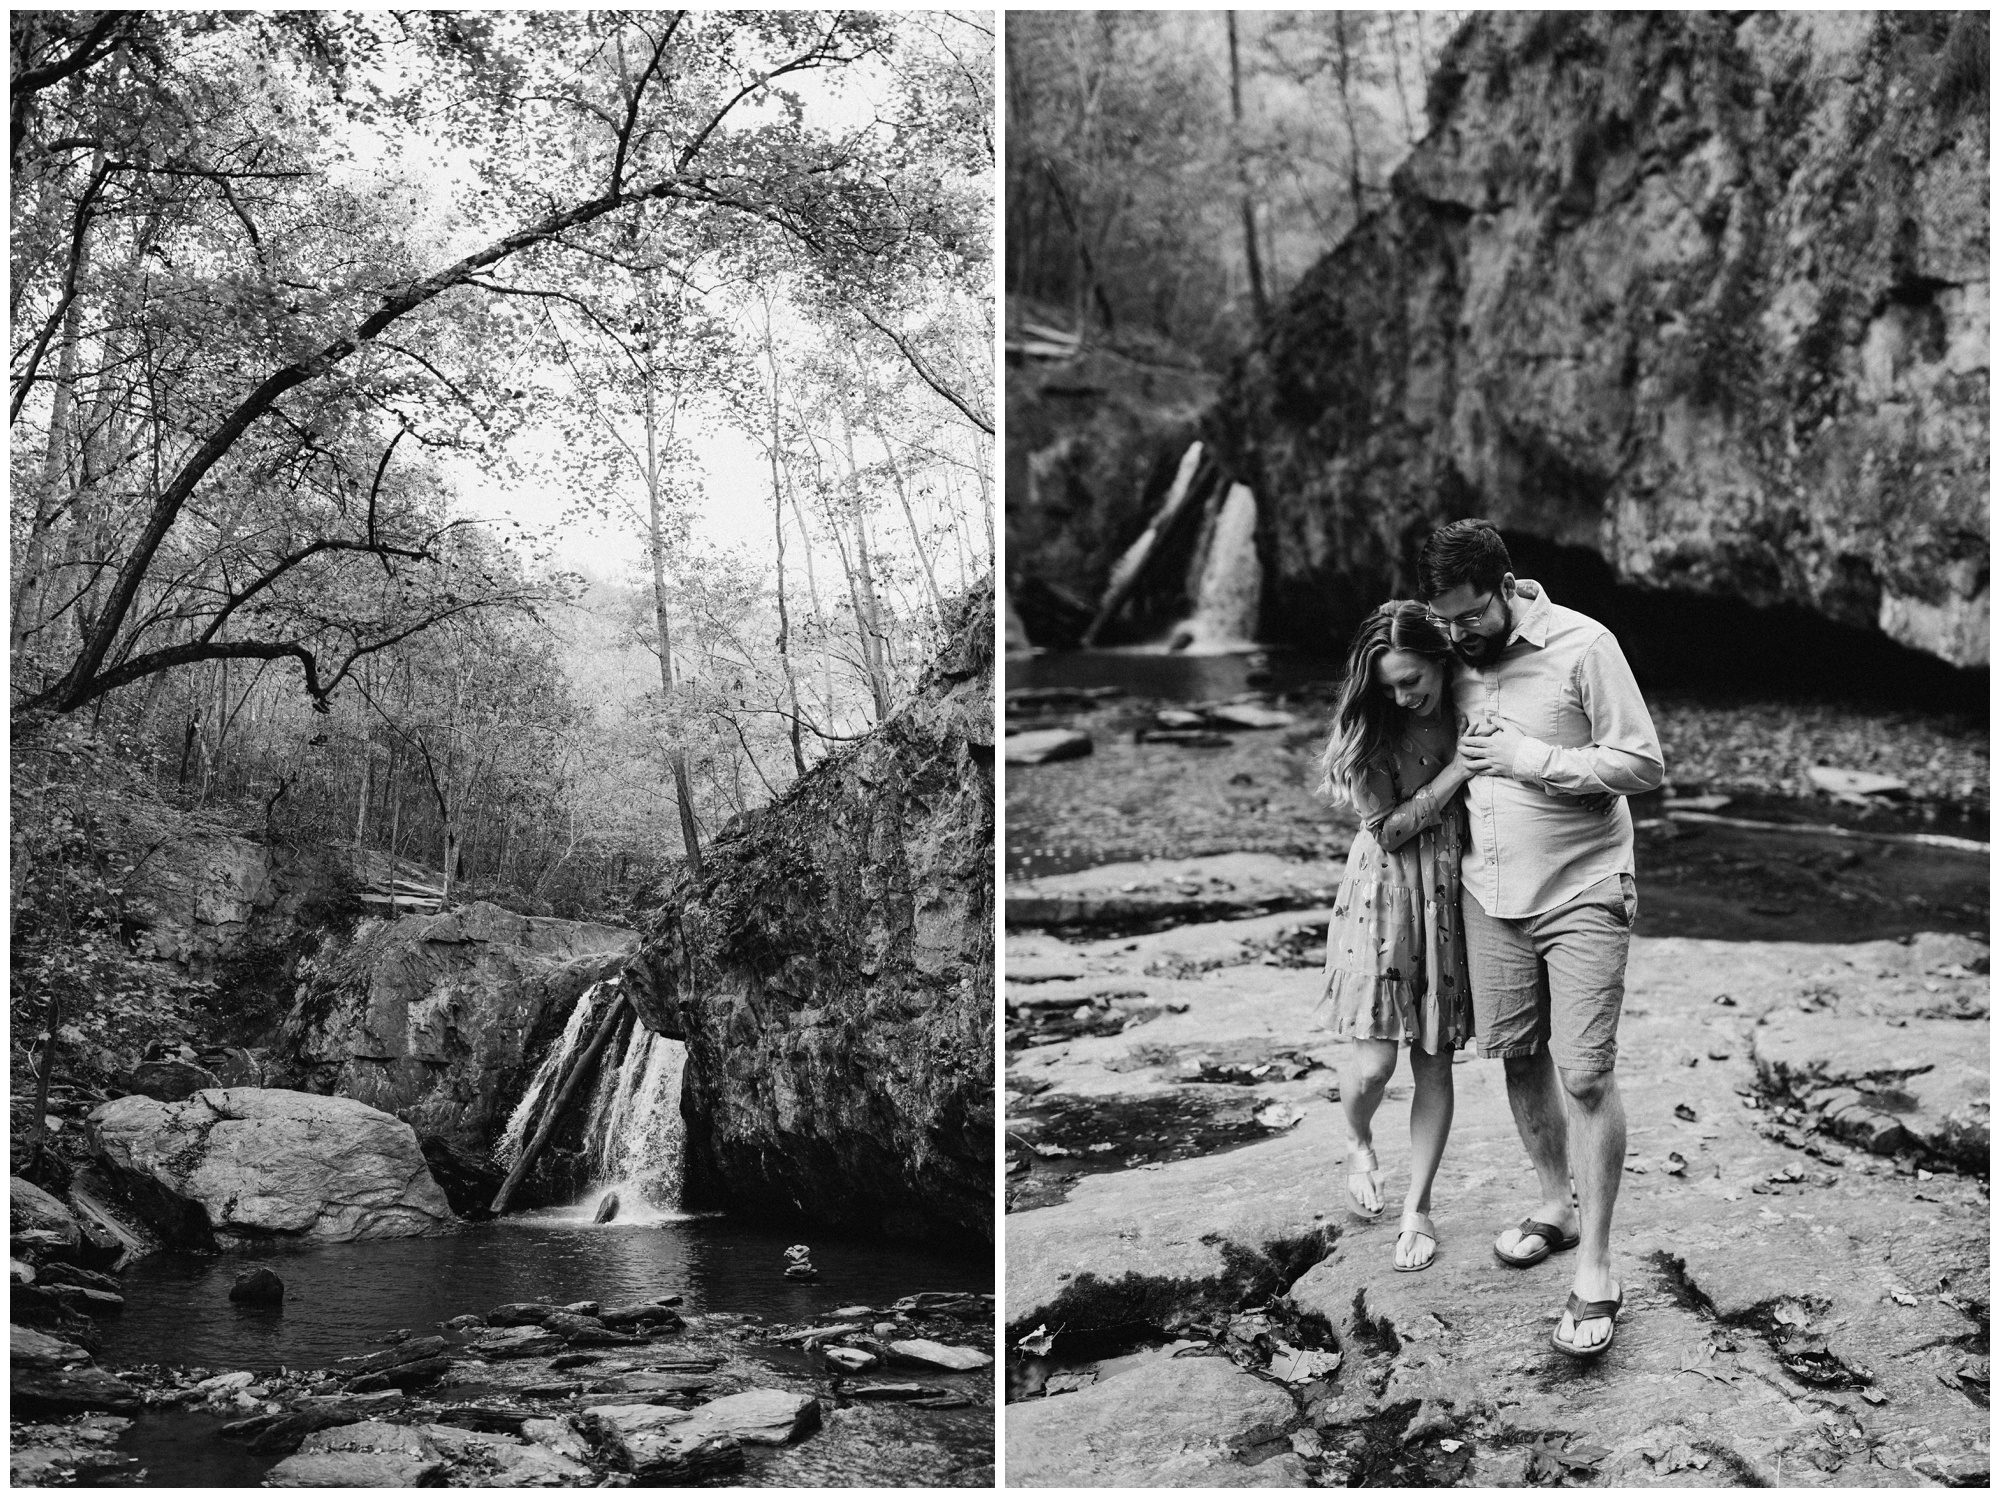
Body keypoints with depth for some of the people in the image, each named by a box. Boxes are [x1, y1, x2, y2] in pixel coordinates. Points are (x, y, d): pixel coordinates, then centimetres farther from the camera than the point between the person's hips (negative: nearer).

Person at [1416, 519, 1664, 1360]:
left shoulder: (1582, 646, -12)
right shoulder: (1459, 659, 5)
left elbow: (1645, 765, -12)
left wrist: (1533, 759, -19)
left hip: (1581, 896, -5)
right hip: (1489, 894, 5)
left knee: (1586, 1074, -7)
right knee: (1518, 1056, 12)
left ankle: (1595, 1269, 1)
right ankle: (1556, 1205, 33)